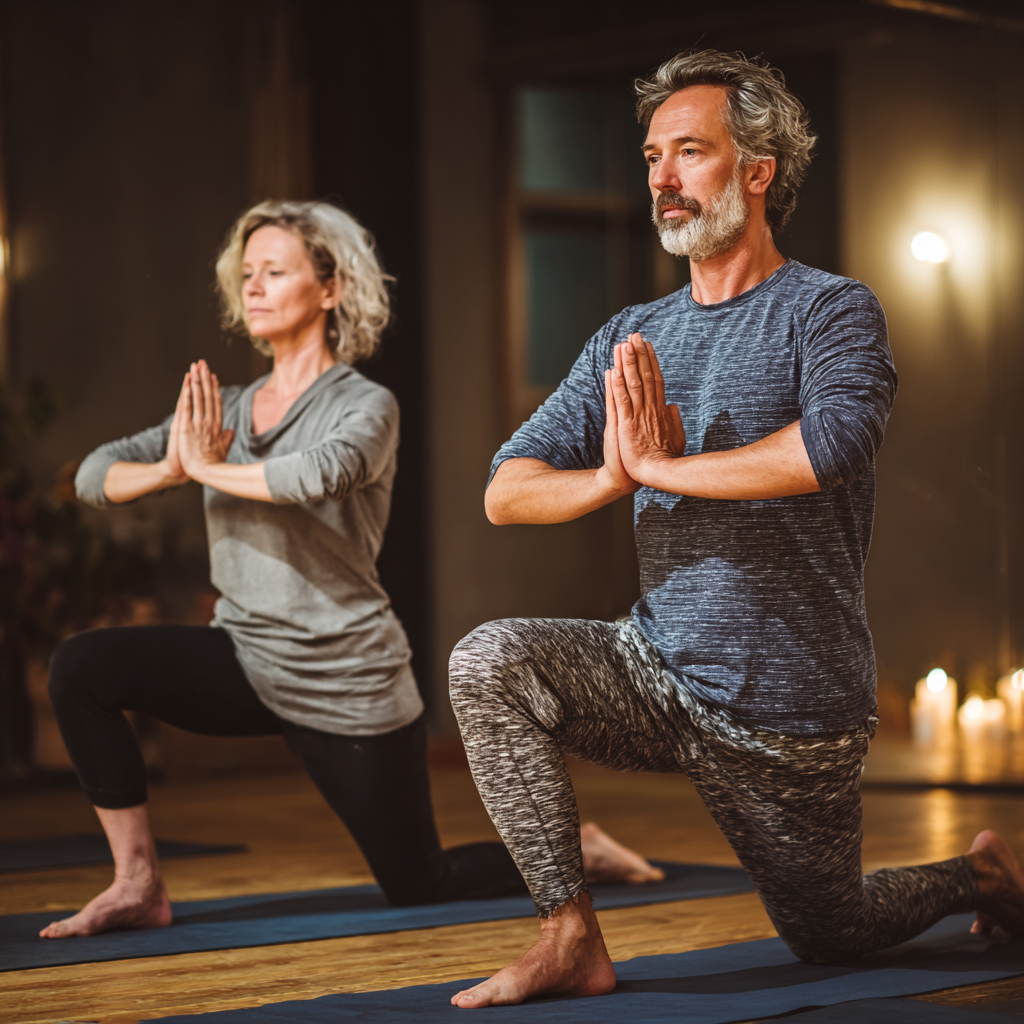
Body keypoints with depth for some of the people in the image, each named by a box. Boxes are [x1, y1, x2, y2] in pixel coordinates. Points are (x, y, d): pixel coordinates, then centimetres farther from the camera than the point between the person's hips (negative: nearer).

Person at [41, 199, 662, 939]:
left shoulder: (366, 407, -12)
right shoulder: (223, 408, 5)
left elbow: (318, 475, -35)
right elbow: (95, 474, 0)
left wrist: (207, 467, -20)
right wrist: (168, 470, -21)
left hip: (345, 679, -5)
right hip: (246, 659, 5)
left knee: (420, 887, 4)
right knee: (82, 667, -16)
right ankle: (139, 885, -8)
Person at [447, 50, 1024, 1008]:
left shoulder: (831, 312, -10)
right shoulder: (630, 339, 7)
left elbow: (829, 445, -33)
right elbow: (507, 490, 0)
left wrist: (659, 466, -23)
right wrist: (608, 480, -21)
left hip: (790, 706, -4)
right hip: (658, 669, 4)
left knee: (826, 936, 11)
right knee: (490, 664, -22)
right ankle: (571, 939, -14)